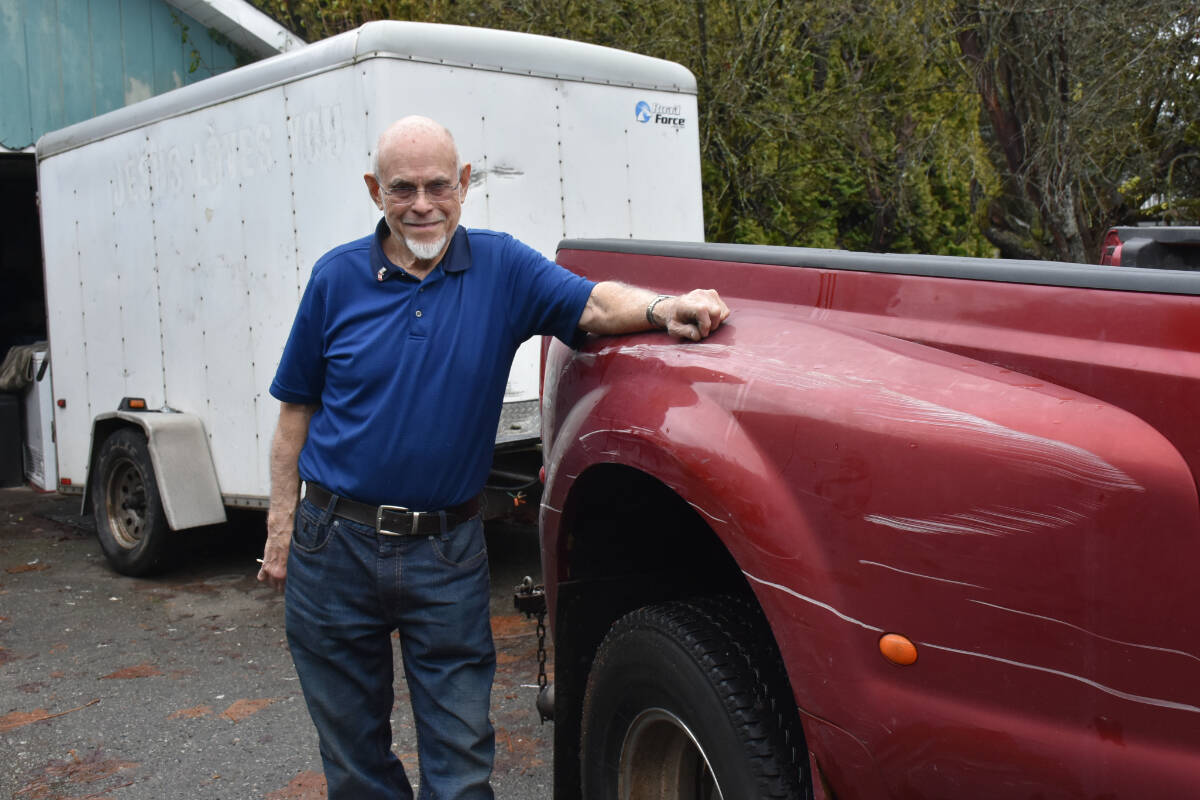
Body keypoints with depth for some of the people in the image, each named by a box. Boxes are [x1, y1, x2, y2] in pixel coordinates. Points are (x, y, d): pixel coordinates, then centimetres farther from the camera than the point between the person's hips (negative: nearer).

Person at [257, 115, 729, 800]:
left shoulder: (501, 268, -1)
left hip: (449, 556, -1)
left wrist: (663, 308, -35)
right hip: (336, 544, 1)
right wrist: (283, 525, 2)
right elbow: (297, 409, 5)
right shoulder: (338, 277, 1)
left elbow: (594, 304, -13)